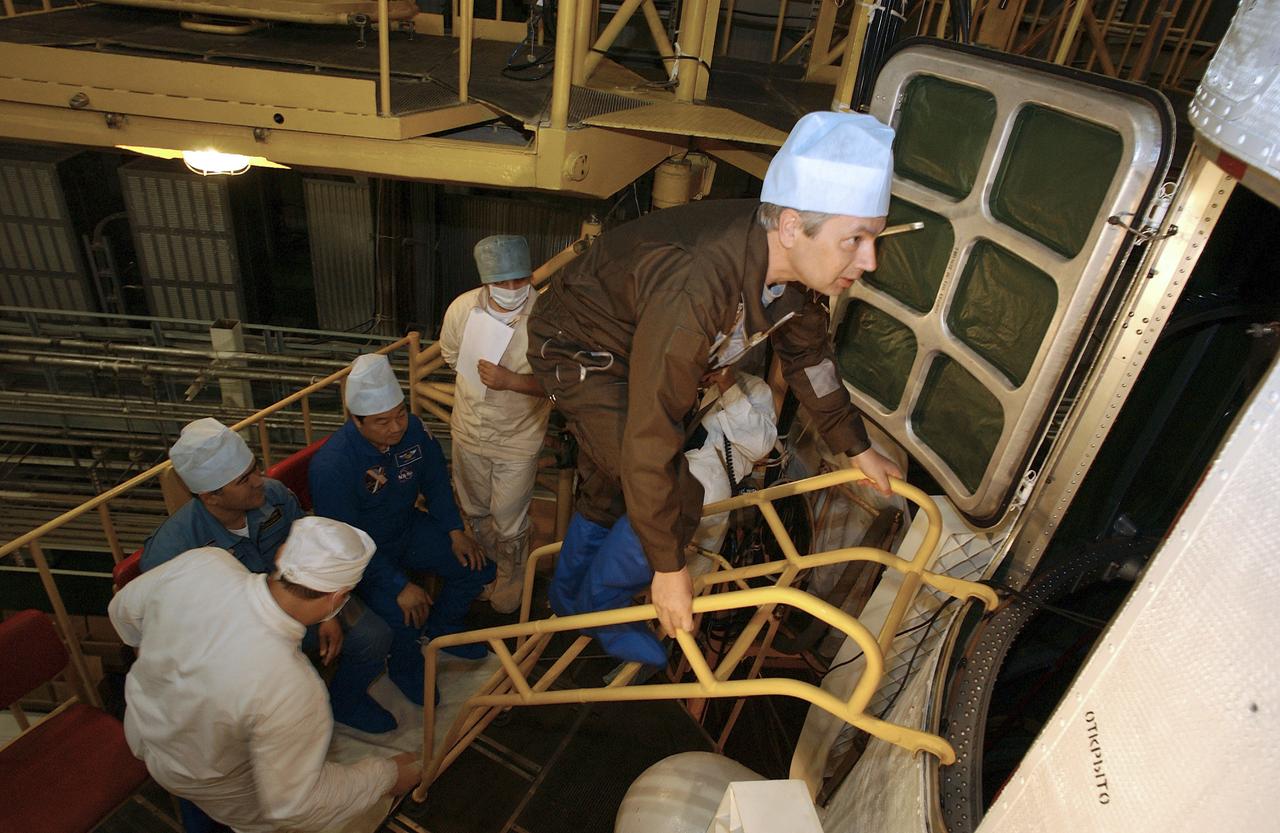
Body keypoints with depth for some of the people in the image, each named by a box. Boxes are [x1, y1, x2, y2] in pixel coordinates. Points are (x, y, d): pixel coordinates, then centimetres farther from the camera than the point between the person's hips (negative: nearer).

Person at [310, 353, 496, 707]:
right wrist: (400, 586, -30)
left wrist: (455, 531, -7)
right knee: (402, 615, -26)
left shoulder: (414, 430, -15)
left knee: (476, 566, -5)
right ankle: (406, 668, 11)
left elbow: (436, 482, 3)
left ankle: (442, 629, 24)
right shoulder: (331, 466, -32)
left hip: (409, 529, 6)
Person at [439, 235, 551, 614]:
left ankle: (510, 584, 41)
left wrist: (511, 381, -32)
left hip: (518, 440, -4)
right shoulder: (462, 308, -15)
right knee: (474, 511, 25)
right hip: (469, 430, 4)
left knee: (509, 526, 12)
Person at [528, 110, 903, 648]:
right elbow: (649, 440, -37)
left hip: (632, 342, 8)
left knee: (606, 491, 21)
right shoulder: (696, 290, -43)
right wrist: (668, 567, -27)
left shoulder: (793, 262, -18)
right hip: (577, 348, -7)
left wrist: (856, 447, 12)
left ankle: (565, 598, 47)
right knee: (677, 500, -12)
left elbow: (807, 352, 3)